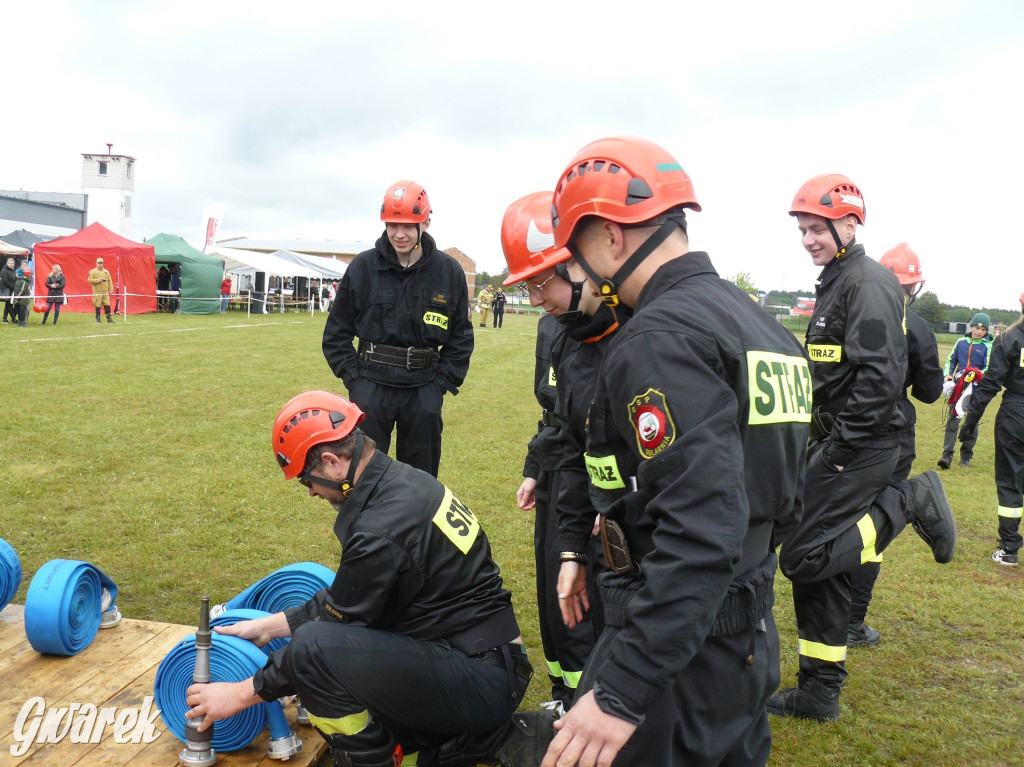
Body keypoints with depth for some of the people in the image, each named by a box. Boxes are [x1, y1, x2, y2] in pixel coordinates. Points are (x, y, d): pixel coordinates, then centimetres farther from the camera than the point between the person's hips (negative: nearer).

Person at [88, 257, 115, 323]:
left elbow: (110, 281, 11)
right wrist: (98, 280, -18)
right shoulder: (92, 272, 0)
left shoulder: (106, 271, 12)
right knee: (97, 306, 0)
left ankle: (109, 318, 7)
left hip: (105, 292, 3)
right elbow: (90, 280, -7)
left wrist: (111, 290, 5)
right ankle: (98, 318, 8)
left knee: (107, 305, 1)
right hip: (97, 292, -3)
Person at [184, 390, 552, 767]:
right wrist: (270, 625, 19)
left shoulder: (381, 530, -23)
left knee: (314, 646, -21)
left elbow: (340, 625, -12)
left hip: (482, 680, -10)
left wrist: (242, 693, 0)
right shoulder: (401, 480, 6)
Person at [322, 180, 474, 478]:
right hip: (371, 386, 0)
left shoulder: (449, 271, 0)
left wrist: (442, 382, 0)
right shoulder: (363, 266, 0)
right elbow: (336, 332, 7)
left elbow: (461, 336, 8)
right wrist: (352, 375, -1)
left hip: (424, 391, 0)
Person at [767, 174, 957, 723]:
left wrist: (842, 448, -20)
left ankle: (907, 503, 3)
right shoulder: (835, 283, 18)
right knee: (818, 565, 11)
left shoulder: (869, 283, -12)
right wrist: (820, 445, 16)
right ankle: (819, 691, 21)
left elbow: (880, 375, -22)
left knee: (802, 556, -10)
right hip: (835, 444, 9)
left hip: (860, 449, -9)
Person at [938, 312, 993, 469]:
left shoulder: (988, 346, -2)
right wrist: (948, 374, 2)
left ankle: (966, 455, 18)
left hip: (977, 389, -2)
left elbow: (989, 368, -5)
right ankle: (947, 455, -7)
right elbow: (951, 359, 17)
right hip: (958, 386, 2)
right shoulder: (961, 342, 8)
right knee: (952, 419, -5)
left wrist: (980, 374, -24)